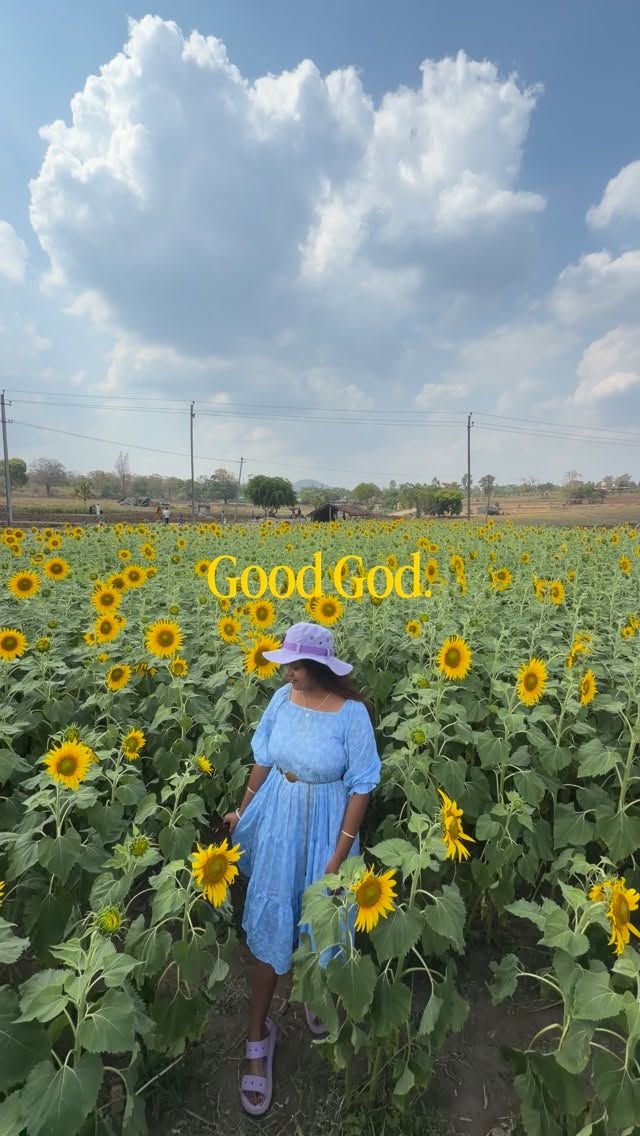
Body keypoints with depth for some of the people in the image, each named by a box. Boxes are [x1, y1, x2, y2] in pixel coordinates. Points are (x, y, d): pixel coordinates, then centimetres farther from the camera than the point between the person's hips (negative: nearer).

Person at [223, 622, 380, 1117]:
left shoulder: (352, 713, -23)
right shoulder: (283, 698, -11)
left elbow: (361, 787, -16)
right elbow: (264, 758, 3)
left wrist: (339, 855, -14)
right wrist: (244, 810, 10)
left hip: (324, 828, -2)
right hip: (277, 822, 3)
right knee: (269, 922, 13)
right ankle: (259, 1033, 35)